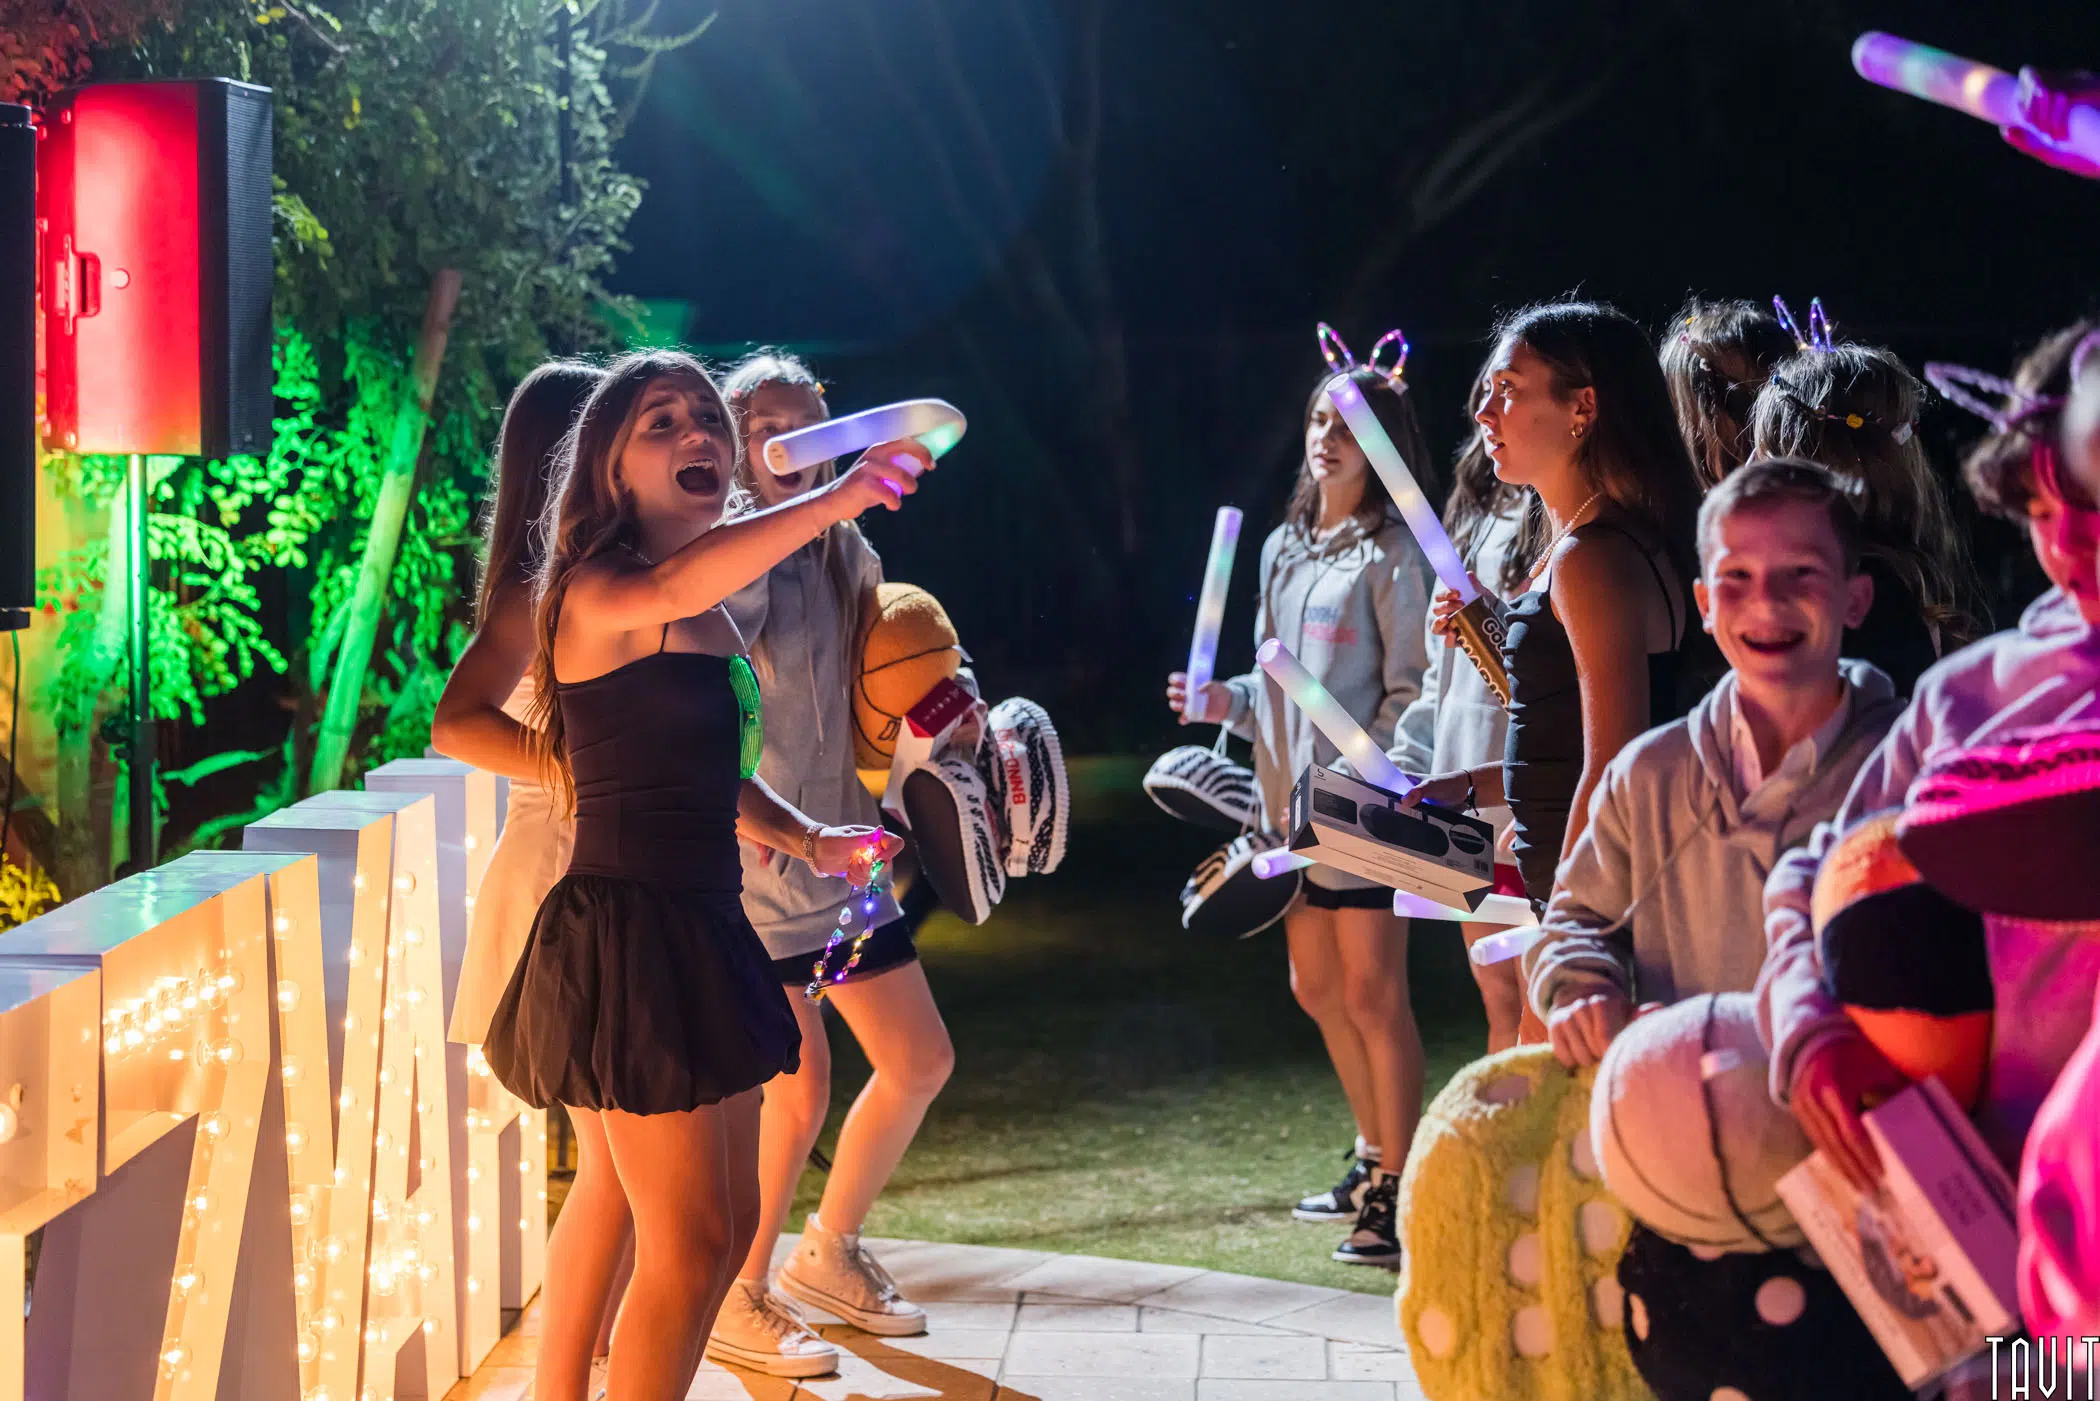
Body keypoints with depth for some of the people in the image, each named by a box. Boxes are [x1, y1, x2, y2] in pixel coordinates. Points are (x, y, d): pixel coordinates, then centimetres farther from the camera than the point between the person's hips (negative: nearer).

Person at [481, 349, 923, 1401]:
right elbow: (674, 581, -39)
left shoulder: (711, 618, 13)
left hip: (698, 929, 9)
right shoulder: (595, 593, -14)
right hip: (626, 929, -9)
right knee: (692, 1240, -7)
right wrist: (839, 498, -50)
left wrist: (808, 841, 6)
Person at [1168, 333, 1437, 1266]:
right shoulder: (1284, 547, 14)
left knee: (1373, 995, -6)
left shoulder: (1393, 555, -9)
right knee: (1316, 987, 14)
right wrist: (1225, 702, 2)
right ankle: (1375, 1159, 29)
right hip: (1293, 803, 8)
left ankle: (1397, 1192, 0)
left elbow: (1411, 695, -13)